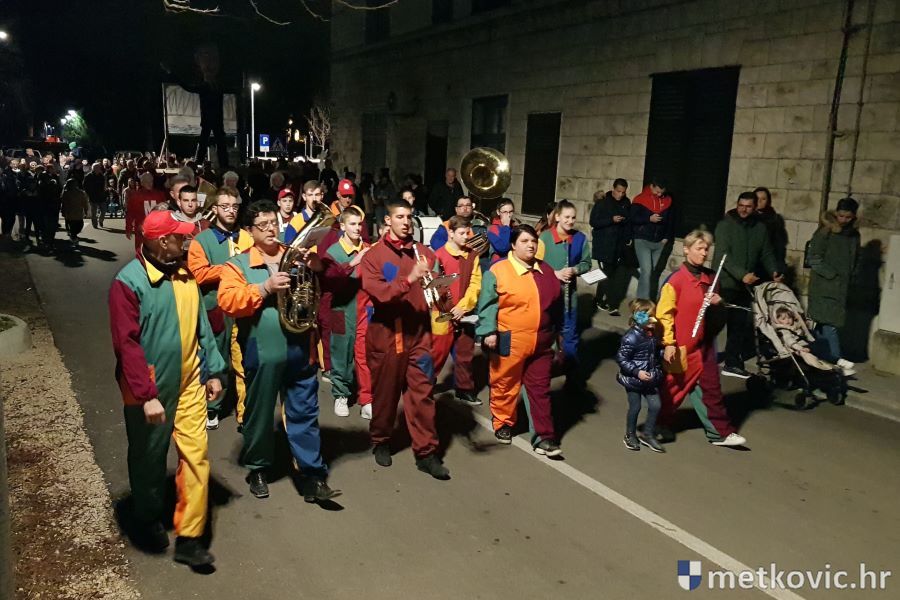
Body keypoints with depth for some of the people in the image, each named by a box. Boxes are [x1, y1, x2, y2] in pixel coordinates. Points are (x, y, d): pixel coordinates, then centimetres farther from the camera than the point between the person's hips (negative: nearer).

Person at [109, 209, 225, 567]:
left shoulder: (185, 275, 4)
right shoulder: (129, 282, -16)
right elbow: (126, 344, -19)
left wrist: (213, 371, 8)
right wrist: (146, 395, -23)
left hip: (188, 383, 5)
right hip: (150, 390, -5)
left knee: (196, 456, 1)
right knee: (149, 460, 15)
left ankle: (188, 537, 12)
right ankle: (149, 521, 39)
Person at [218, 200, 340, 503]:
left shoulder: (298, 258, 9)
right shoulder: (237, 264, 1)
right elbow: (228, 301, -13)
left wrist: (318, 267, -18)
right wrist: (265, 287, -23)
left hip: (300, 352, 2)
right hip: (261, 354, -1)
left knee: (305, 414, 6)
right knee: (259, 414, 13)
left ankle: (314, 477, 11)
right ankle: (258, 470, 32)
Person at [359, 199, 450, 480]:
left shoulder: (424, 253, 8)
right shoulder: (373, 256, -2)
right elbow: (379, 293, -16)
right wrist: (409, 279, -28)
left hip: (419, 333, 2)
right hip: (386, 334, -2)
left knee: (422, 393, 0)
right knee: (385, 392, 12)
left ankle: (426, 453, 7)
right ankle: (381, 441, 32)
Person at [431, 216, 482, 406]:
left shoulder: (472, 256, 6)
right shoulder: (439, 255, -8)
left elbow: (475, 283, 0)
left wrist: (463, 306, -12)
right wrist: (445, 307, -20)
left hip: (465, 313, 4)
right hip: (444, 314, -4)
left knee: (465, 354, 12)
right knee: (438, 352, 3)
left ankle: (464, 390, 25)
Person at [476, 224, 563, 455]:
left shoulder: (546, 271, 8)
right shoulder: (498, 271, -9)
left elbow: (556, 304, 18)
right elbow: (488, 305, -12)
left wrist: (557, 332, 20)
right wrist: (489, 332, -20)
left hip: (541, 343, 4)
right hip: (509, 342, -4)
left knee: (540, 389, 7)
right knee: (505, 386, 10)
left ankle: (544, 437, 12)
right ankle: (502, 424, 31)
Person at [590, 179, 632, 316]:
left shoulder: (626, 203, 8)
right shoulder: (602, 202, -7)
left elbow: (629, 221, 20)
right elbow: (593, 222, -10)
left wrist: (628, 237, 11)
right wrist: (611, 220, -19)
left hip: (619, 245, 5)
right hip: (603, 245, -5)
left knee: (614, 276, 3)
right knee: (607, 274, -10)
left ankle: (600, 299, 16)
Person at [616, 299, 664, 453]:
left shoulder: (652, 334, 0)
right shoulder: (631, 337, -23)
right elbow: (621, 359, -20)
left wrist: (663, 353, -2)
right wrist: (637, 372, -24)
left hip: (650, 379, 6)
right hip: (633, 380, -6)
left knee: (655, 406, 5)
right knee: (635, 407, 7)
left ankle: (648, 434, 26)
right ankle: (630, 435, 30)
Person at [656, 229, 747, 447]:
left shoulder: (710, 277, 6)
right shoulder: (676, 279, -15)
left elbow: (716, 315, 18)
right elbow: (664, 314, -16)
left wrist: (718, 303, -4)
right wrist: (669, 343, -19)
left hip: (703, 343, 6)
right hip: (681, 346, -6)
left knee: (711, 388, 9)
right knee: (674, 387, 10)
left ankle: (720, 432, 17)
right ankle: (662, 426, 30)